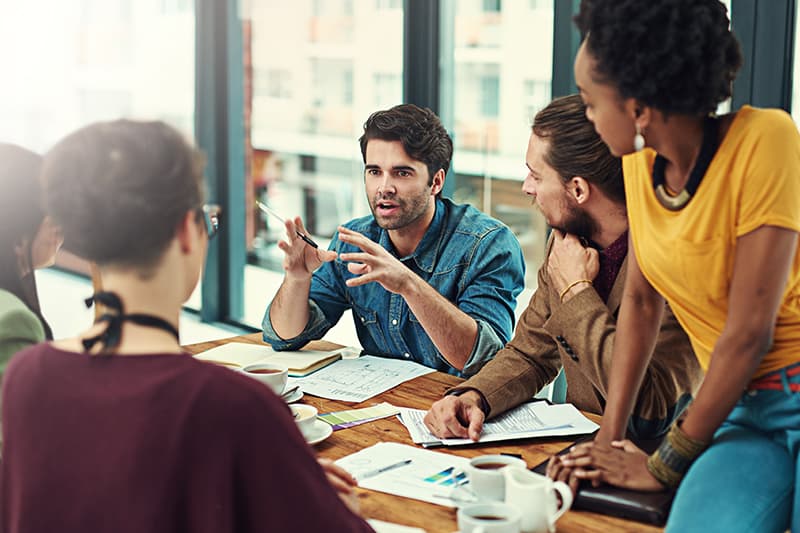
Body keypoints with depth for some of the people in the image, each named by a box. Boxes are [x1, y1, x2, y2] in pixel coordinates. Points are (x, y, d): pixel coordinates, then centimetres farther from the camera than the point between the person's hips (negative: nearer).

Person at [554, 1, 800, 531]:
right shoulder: (640, 161, 1)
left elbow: (750, 331, -17)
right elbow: (641, 301, 10)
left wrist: (667, 464, -8)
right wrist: (610, 435, 4)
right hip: (742, 408, 4)